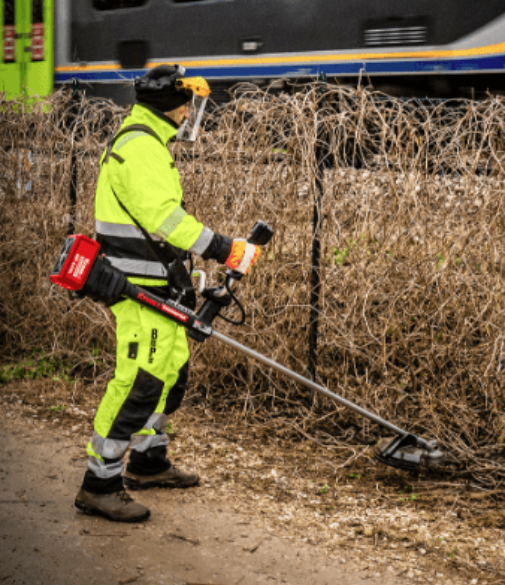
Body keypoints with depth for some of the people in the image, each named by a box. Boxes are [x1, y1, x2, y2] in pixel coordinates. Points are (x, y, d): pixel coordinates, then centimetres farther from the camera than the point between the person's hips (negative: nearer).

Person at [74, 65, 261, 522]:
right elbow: (162, 216, -28)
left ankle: (148, 463, 33)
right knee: (139, 382, -12)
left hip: (159, 287, 11)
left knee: (171, 372, 18)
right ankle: (100, 484, -6)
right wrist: (224, 249, -28)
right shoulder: (140, 147, -16)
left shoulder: (148, 144, 19)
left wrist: (183, 278, 27)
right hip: (140, 288, -11)